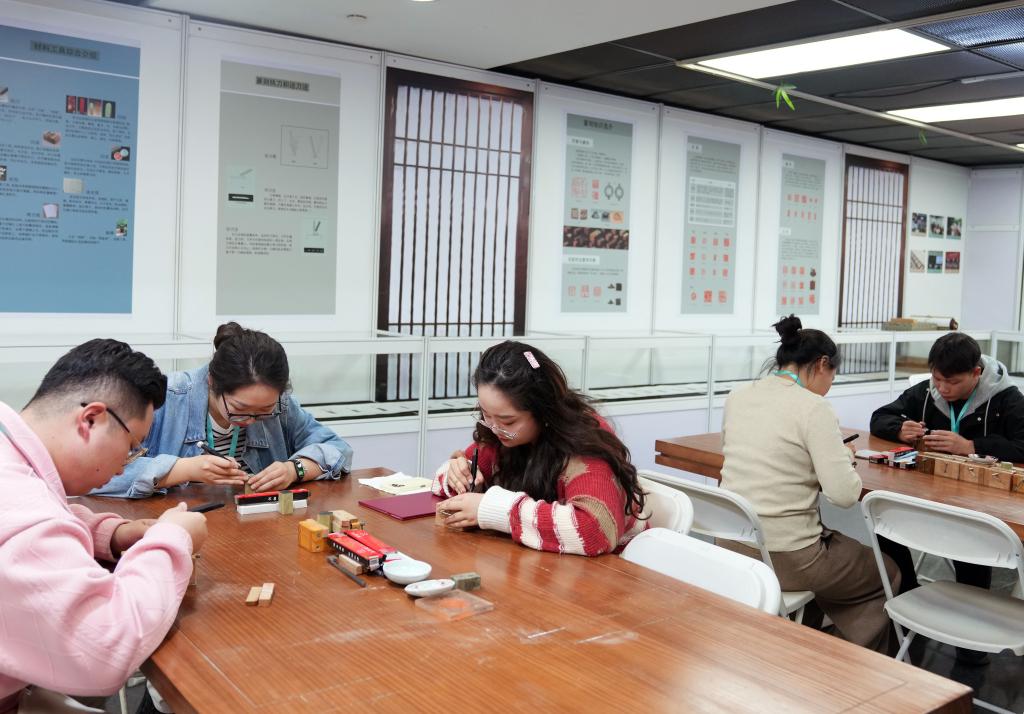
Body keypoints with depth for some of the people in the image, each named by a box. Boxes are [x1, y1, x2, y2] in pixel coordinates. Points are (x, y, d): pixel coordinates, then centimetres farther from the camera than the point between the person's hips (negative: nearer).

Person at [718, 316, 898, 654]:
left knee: (833, 547, 36)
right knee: (886, 575, 21)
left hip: (731, 549, 7)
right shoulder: (813, 408, -15)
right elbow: (845, 494, -18)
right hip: (783, 558, -7)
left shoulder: (737, 397, 4)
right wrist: (845, 459, 2)